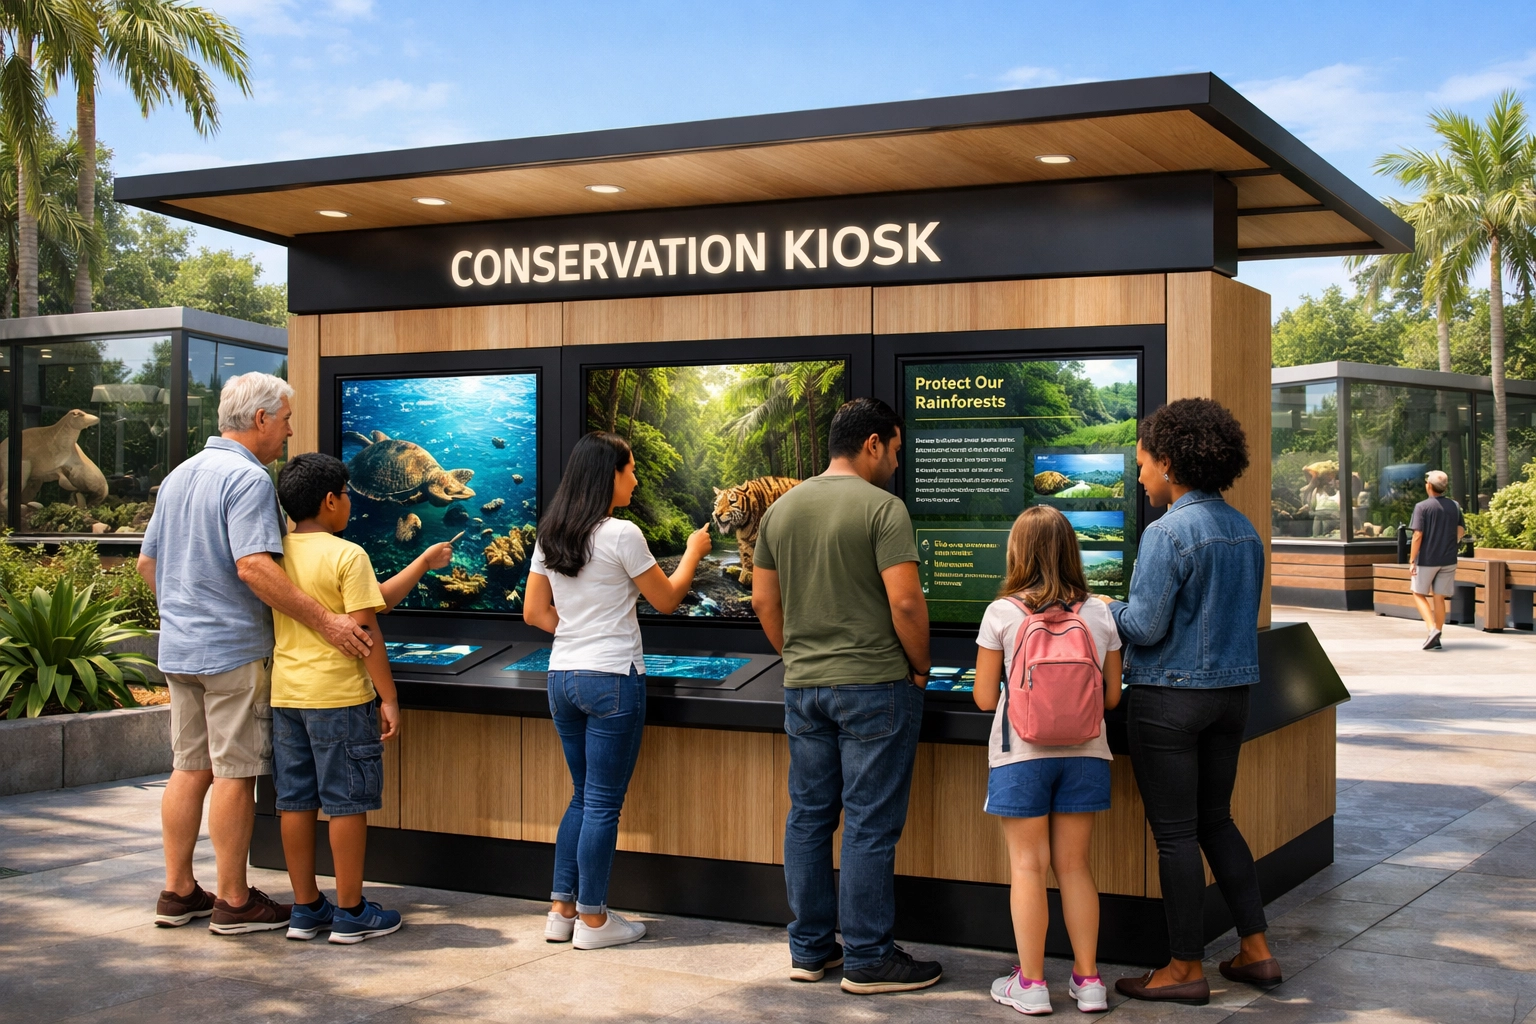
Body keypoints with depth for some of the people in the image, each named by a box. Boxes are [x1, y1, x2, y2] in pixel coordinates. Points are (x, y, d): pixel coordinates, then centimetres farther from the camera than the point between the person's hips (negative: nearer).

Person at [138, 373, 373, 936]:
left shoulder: (179, 476, 14)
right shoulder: (248, 478, -15)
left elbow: (148, 561, 20)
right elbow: (253, 566, -26)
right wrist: (326, 621, -27)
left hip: (179, 647, 9)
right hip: (233, 648, -9)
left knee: (189, 768, 13)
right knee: (234, 772, -2)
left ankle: (177, 892, 18)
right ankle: (233, 902, 4)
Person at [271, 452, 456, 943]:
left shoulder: (277, 553, 9)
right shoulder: (347, 556, -13)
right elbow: (367, 632, -15)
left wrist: (423, 564, 21)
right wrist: (388, 698, -8)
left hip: (286, 695, 7)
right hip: (339, 697, -7)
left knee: (296, 802, 10)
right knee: (347, 803, 2)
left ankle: (305, 908, 18)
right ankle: (350, 912, 9)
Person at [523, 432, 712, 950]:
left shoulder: (550, 536, 7)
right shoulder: (621, 535, -13)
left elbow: (534, 611, 12)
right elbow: (666, 599, -3)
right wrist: (693, 551, 10)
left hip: (562, 675, 7)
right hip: (612, 678, -7)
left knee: (583, 796, 18)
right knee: (603, 803, 2)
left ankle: (561, 909, 20)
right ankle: (592, 920, 9)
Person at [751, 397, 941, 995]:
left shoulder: (781, 509, 9)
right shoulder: (882, 507, -12)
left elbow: (763, 601, 12)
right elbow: (905, 601, -17)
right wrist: (920, 669, -3)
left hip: (803, 686, 7)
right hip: (874, 685, -6)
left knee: (808, 817, 12)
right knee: (870, 826, 0)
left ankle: (809, 950, 20)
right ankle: (868, 960, 6)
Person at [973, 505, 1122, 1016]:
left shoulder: (1001, 614, -8)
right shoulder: (1098, 615, 0)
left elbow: (984, 698, -5)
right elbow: (1111, 697, 6)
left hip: (1021, 755, -3)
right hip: (1084, 754, 3)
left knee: (1027, 867, 4)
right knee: (1074, 864, 11)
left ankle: (1031, 983, 10)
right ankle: (1088, 979, 16)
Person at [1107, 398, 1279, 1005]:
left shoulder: (1168, 533, -18)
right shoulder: (1244, 529, 7)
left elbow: (1145, 626, -19)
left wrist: (1103, 608, 2)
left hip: (1169, 697, -8)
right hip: (1232, 689, 8)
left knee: (1175, 833, 2)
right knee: (1216, 819, 19)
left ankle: (1186, 970, 11)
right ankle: (1256, 950, 20)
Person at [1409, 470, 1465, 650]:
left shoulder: (1422, 507, -11)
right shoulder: (1455, 506, 3)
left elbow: (1418, 535, -15)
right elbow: (1461, 531, 9)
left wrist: (1412, 561, -12)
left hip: (1426, 559, -4)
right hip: (1448, 560, 4)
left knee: (1419, 594, 11)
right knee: (1439, 598, 11)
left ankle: (1432, 628, -9)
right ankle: (1436, 639, 13)